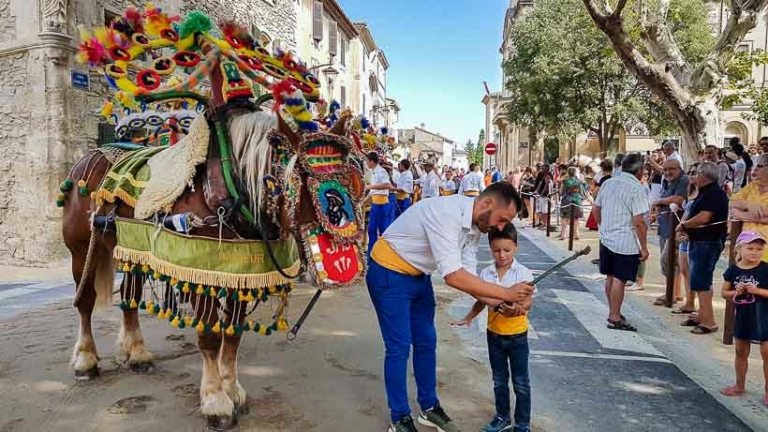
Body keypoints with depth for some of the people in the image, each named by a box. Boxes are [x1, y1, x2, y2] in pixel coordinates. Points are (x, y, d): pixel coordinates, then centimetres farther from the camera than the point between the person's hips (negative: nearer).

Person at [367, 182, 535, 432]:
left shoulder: (475, 227, -4)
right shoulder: (447, 213, -32)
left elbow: (468, 275, -3)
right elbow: (453, 277, -35)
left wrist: (501, 304, -15)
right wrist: (506, 293, -30)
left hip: (418, 276, 8)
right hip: (389, 274, -8)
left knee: (426, 342, 13)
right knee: (399, 347, -2)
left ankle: (429, 408, 31)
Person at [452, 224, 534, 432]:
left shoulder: (524, 273, -14)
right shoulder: (486, 273, -4)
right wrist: (469, 317, 0)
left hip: (517, 335, -3)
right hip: (494, 334, 4)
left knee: (520, 382, 9)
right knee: (499, 380, 18)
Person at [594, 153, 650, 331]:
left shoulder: (608, 183, 6)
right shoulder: (636, 188, -15)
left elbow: (596, 208, 14)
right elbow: (639, 222, -18)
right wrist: (644, 247, -12)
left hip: (606, 239, 7)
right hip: (626, 243, -7)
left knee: (610, 277, 15)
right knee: (619, 279, -2)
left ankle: (613, 312, 28)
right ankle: (615, 318, 4)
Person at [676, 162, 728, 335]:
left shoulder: (714, 193, -16)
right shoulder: (706, 192, 15)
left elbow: (703, 218, -26)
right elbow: (695, 214, 20)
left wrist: (684, 225, -11)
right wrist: (685, 226, 2)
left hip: (708, 243, -10)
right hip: (698, 242, 10)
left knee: (700, 282, -9)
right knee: (700, 281, 16)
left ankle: (709, 321, -3)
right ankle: (702, 315, 26)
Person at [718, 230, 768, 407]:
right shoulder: (733, 270, -4)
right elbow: (725, 293, 3)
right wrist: (736, 292, -15)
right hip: (742, 316, 4)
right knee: (741, 353, 17)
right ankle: (739, 386, 32)